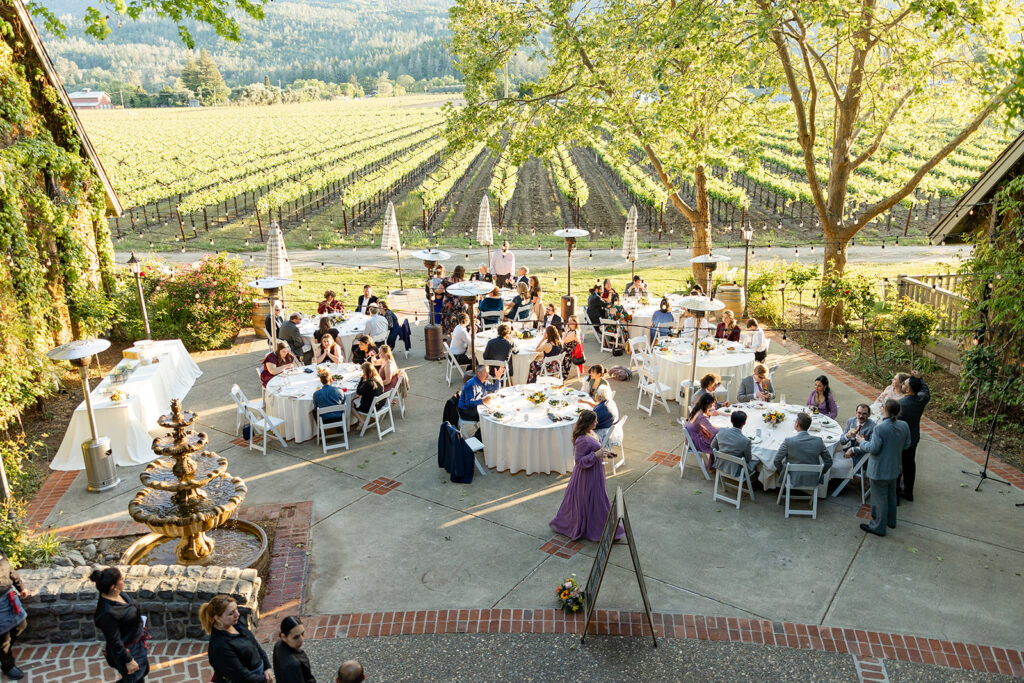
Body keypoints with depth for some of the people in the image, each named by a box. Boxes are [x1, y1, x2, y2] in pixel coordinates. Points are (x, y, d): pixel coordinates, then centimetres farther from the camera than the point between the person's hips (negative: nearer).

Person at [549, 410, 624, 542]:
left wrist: (603, 453, 6)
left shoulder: (590, 433, 0)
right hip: (588, 474, -10)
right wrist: (595, 455, -31)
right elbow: (579, 461, -25)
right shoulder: (582, 440, -30)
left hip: (594, 471, 10)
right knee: (590, 500, 5)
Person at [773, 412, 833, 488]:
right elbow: (829, 462, -1)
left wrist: (782, 473, 9)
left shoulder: (788, 441, -18)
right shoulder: (819, 441, -10)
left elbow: (777, 461, -10)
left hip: (793, 481, -3)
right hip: (813, 482, 3)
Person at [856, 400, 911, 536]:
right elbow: (906, 445, 5)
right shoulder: (904, 426, -6)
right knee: (891, 495, 25)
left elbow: (873, 449, -24)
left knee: (879, 498, 6)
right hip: (894, 468, 7)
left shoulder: (880, 428, -27)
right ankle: (891, 521, 42)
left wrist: (862, 442, -8)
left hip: (879, 470, -7)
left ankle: (879, 527, 17)